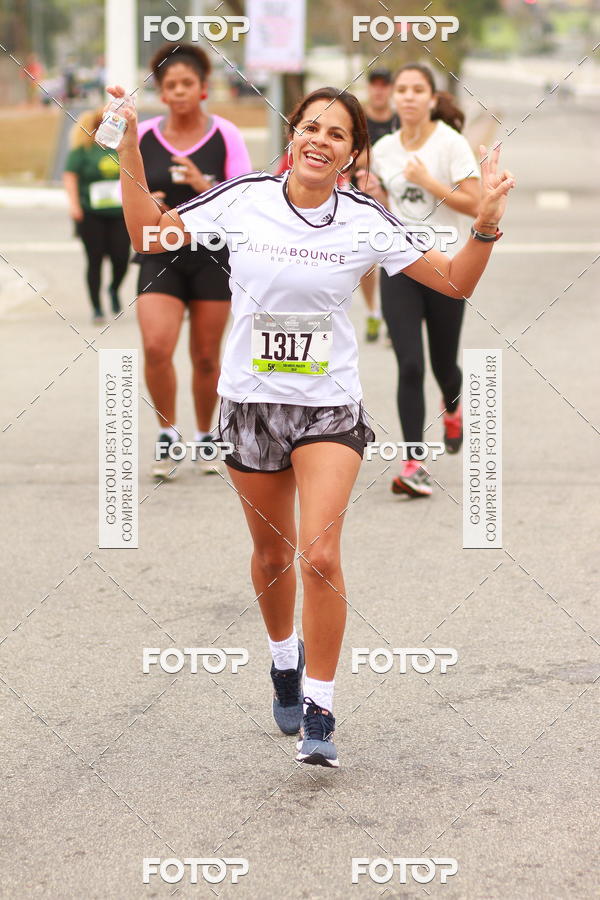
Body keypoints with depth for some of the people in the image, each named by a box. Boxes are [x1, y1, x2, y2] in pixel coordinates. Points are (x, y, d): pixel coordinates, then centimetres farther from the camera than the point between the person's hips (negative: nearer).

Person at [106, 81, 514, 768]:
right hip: (250, 401, 2)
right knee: (272, 554, 15)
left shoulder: (365, 220, -6)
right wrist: (128, 148, -5)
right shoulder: (243, 200, -5)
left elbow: (456, 282, -2)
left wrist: (486, 223, -18)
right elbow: (147, 233, 5)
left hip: (330, 407, -2)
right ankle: (285, 656, 44)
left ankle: (319, 714, -7)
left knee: (319, 556, -16)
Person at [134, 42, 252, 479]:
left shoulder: (225, 134, -4)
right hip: (161, 257, 1)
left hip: (213, 257, -1)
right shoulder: (143, 135, 1)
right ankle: (168, 432, 4)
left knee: (206, 357, 7)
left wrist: (204, 186, -24)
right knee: (156, 347, -17)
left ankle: (205, 436, 27)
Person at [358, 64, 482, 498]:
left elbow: (474, 204, -13)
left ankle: (453, 409, 47)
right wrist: (373, 192, -3)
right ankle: (414, 464, -9)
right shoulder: (383, 149, 5)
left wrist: (428, 182, -20)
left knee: (443, 364, 10)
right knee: (409, 365, -10)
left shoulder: (451, 144, -9)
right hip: (399, 267, 3)